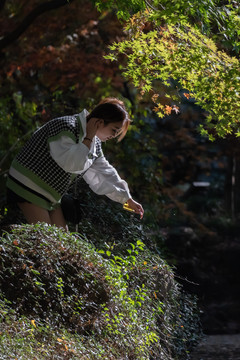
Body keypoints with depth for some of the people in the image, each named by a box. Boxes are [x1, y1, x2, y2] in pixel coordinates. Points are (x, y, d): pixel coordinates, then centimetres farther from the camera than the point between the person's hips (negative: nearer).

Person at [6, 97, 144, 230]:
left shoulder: (94, 143, 6)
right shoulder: (67, 127, -23)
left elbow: (104, 173, 16)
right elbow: (71, 164, -33)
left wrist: (128, 200, 17)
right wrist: (88, 138, -25)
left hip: (50, 195, 10)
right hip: (28, 184, -10)